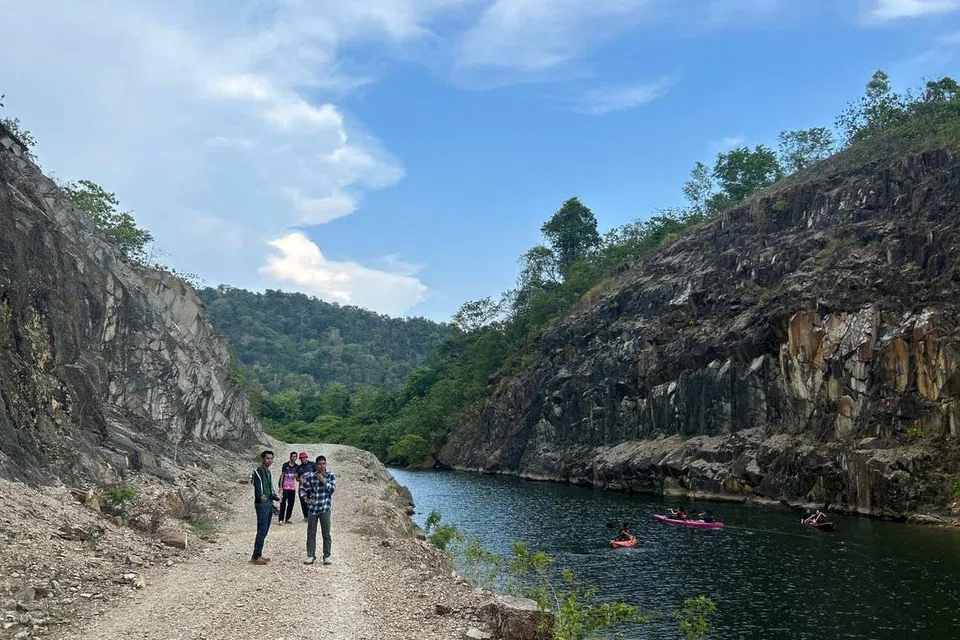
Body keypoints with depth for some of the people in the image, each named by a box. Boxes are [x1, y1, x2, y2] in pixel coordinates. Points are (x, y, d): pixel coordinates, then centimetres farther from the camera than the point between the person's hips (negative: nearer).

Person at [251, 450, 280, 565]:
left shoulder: (268, 472, 18)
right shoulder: (258, 472, -10)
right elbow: (257, 487, -24)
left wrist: (275, 496, 21)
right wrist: (260, 496, -40)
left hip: (269, 504, 9)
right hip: (261, 504, -9)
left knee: (264, 531, 10)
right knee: (262, 531, -11)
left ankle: (257, 555, 15)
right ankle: (256, 556, -8)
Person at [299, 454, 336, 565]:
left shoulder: (330, 476, -1)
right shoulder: (310, 476, -1)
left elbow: (332, 488, -11)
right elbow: (303, 489, 7)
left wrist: (323, 481, -17)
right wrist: (306, 499, -6)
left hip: (325, 509, -1)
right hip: (312, 508, 1)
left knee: (326, 534, 4)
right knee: (311, 533, 6)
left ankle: (326, 556, 13)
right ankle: (310, 556, 15)